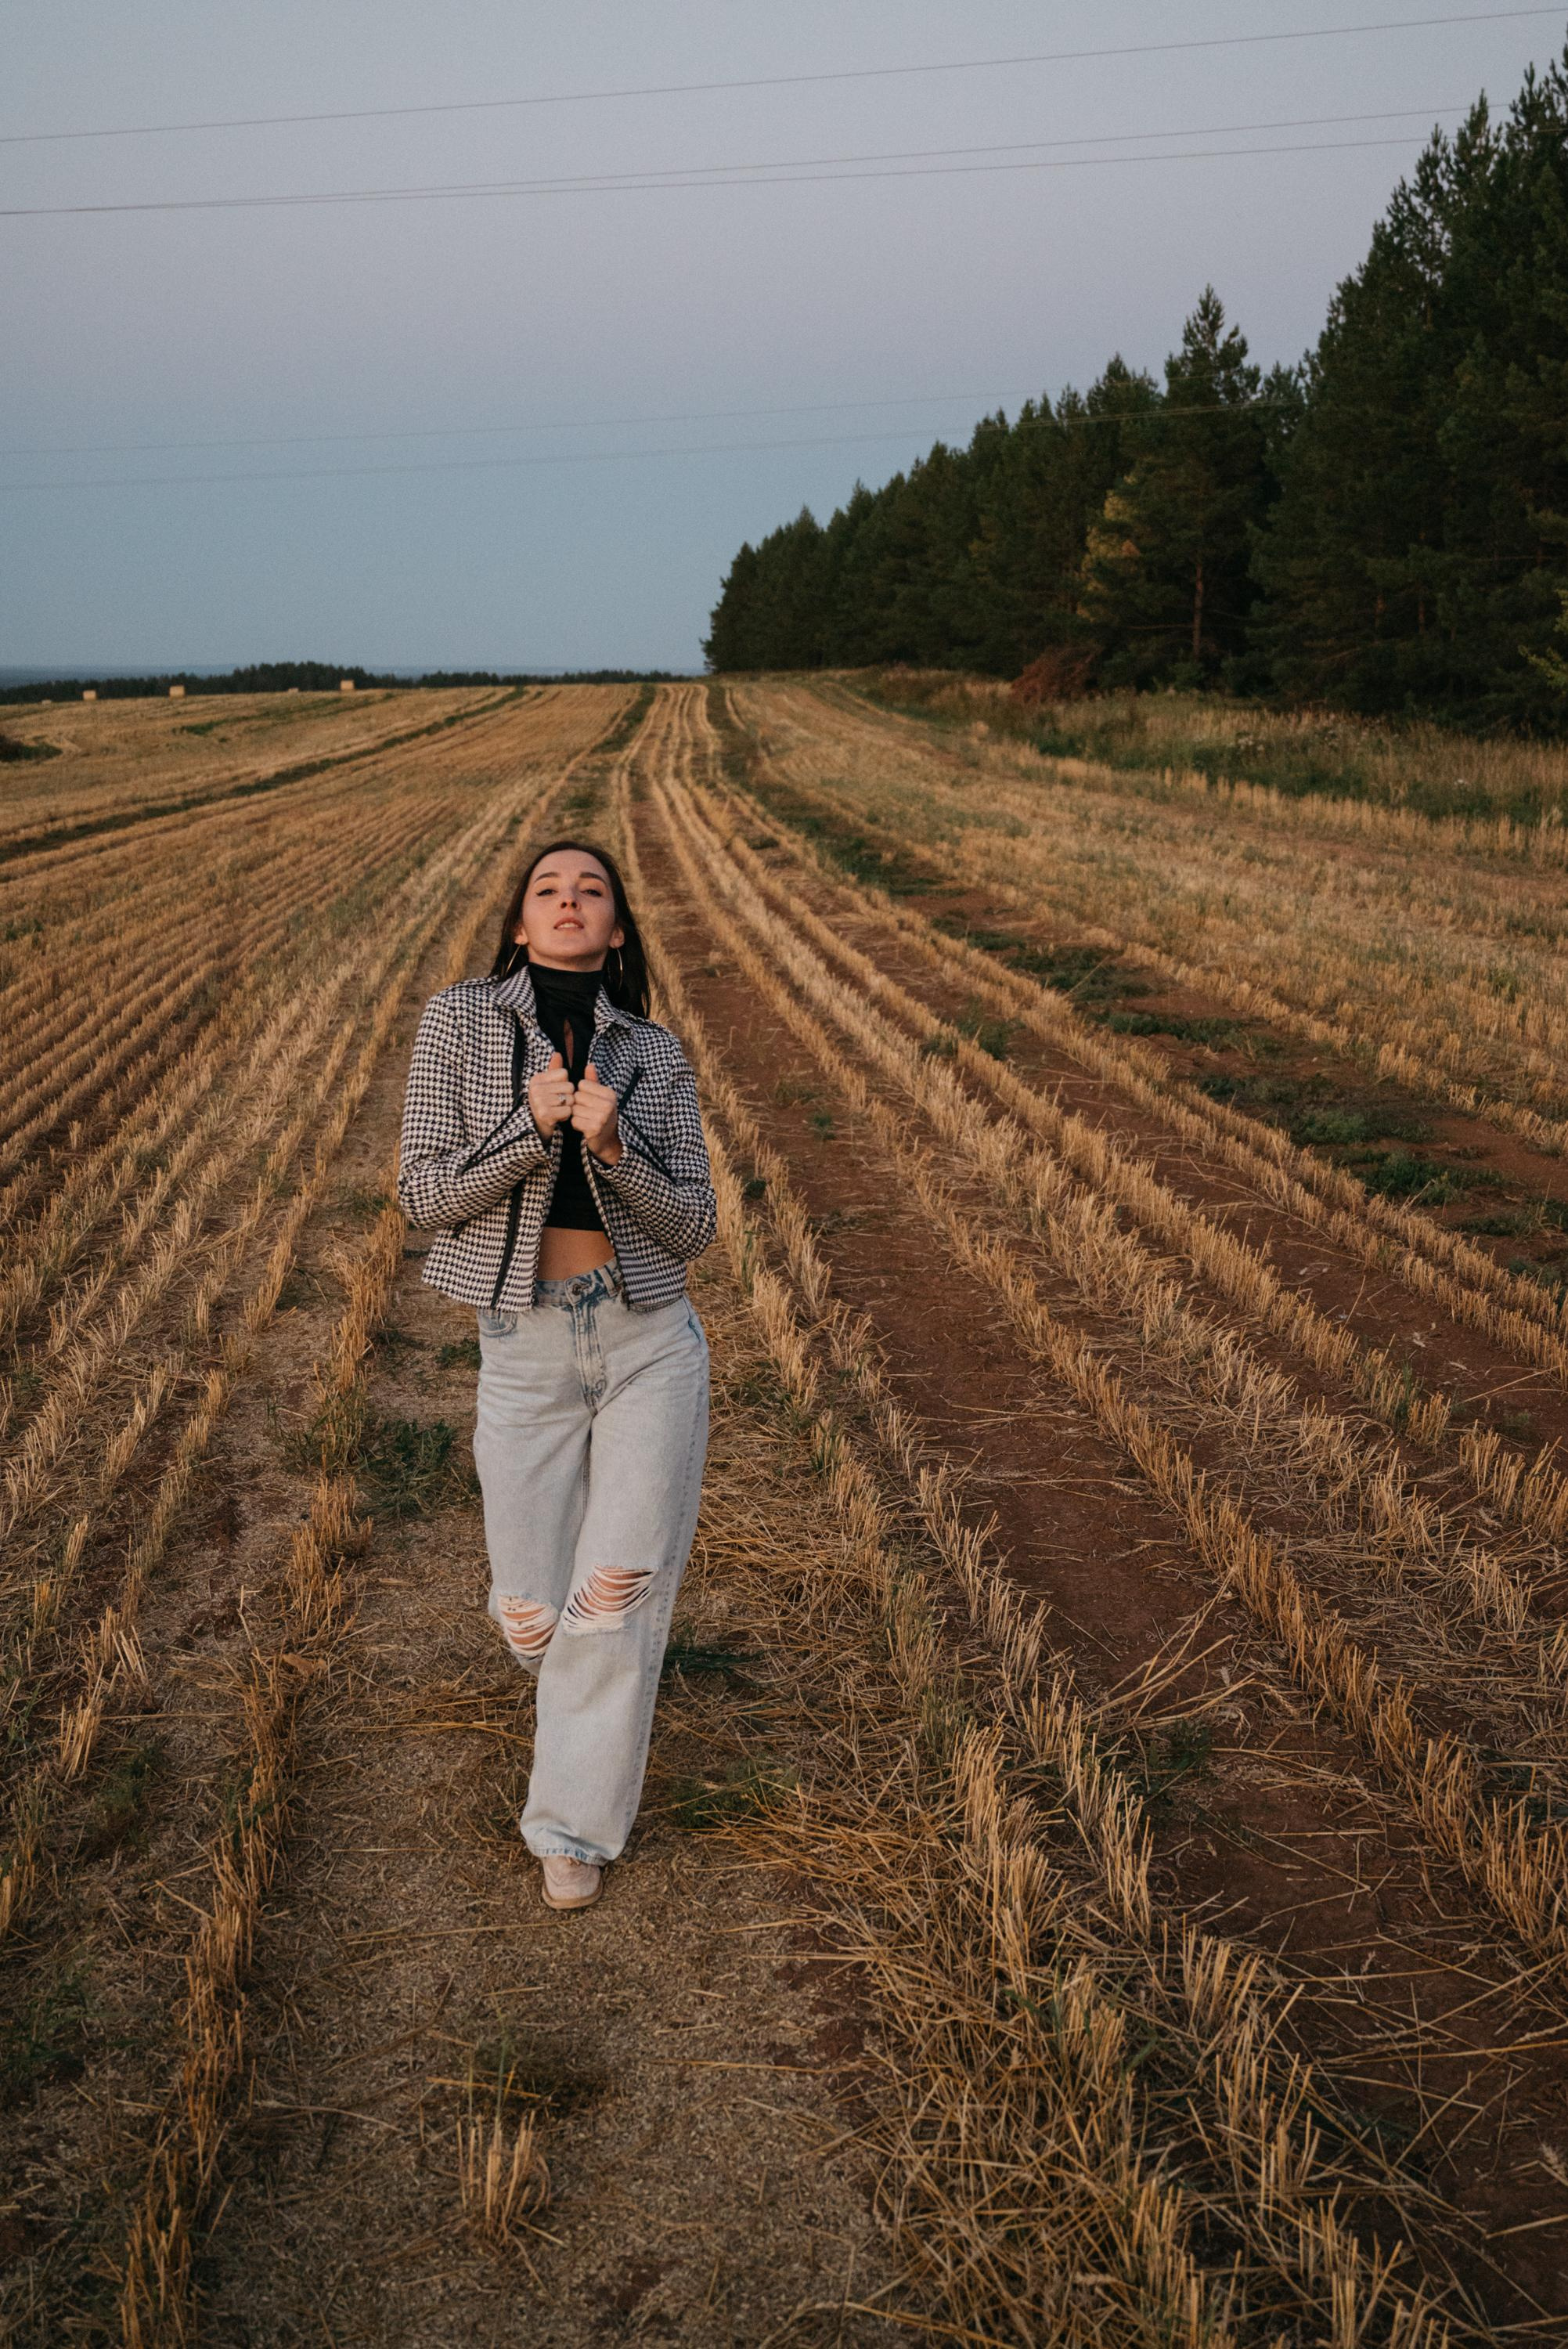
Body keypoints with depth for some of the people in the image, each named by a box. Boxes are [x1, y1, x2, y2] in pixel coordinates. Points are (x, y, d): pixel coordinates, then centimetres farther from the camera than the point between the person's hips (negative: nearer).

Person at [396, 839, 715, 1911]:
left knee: (616, 1597, -6)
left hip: (650, 1338, 0)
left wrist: (612, 1145, -20)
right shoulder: (460, 1019, -3)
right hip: (525, 1346, 0)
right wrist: (533, 1128, -24)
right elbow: (427, 1196, -8)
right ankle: (609, 1687, 43)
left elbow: (693, 1224, -2)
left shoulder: (654, 1054, 2)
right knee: (531, 1617, 5)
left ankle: (577, 1825, 15)